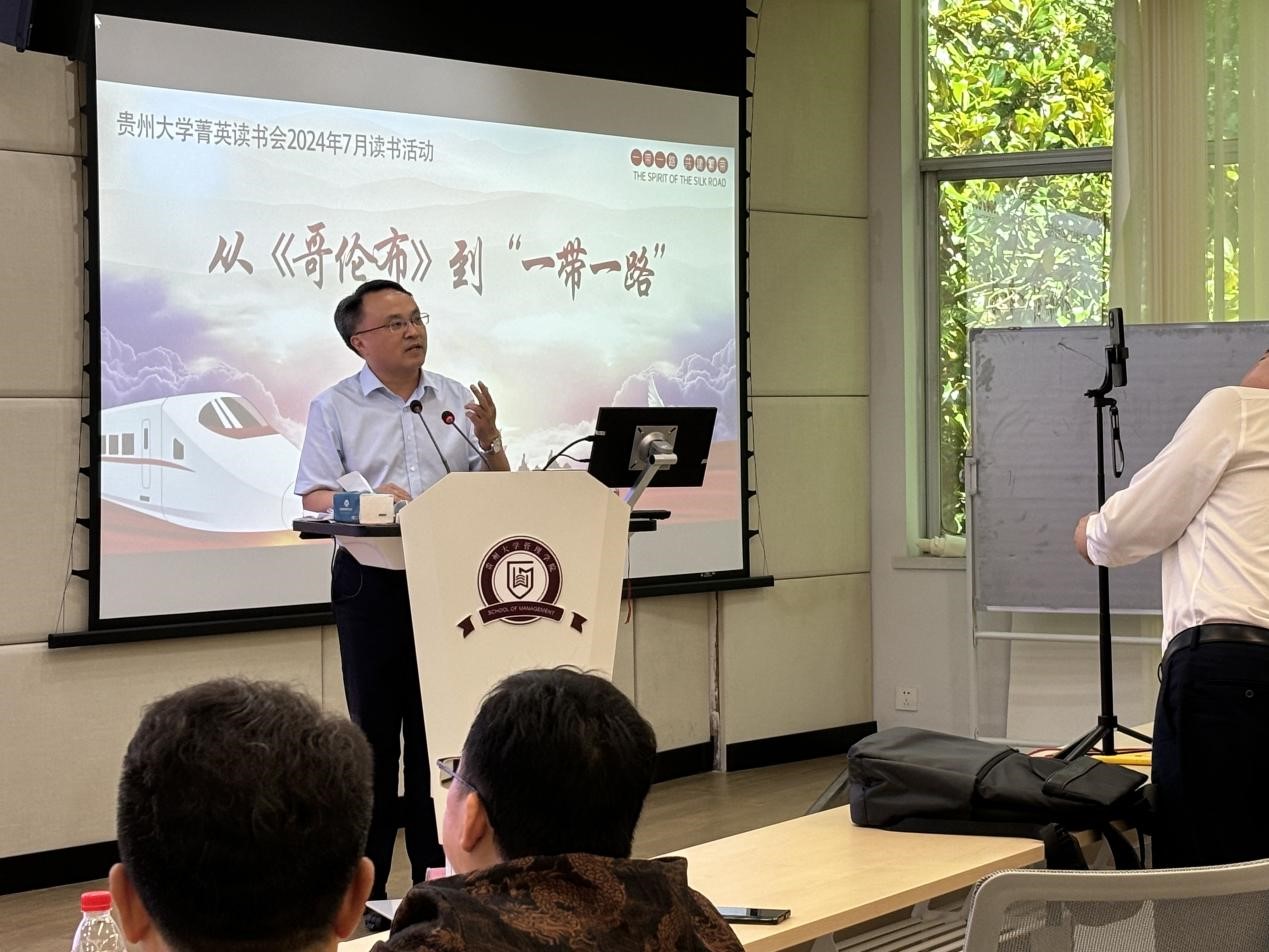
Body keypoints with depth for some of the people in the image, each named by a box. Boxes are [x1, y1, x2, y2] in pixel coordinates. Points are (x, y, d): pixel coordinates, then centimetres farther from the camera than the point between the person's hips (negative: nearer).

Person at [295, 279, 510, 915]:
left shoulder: (456, 399, 11)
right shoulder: (334, 408, 2)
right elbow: (314, 497, -4)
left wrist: (489, 441, -6)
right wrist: (366, 500, -22)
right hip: (372, 583, -2)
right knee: (375, 732, 0)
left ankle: (436, 879, 14)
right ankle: (365, 890, 6)